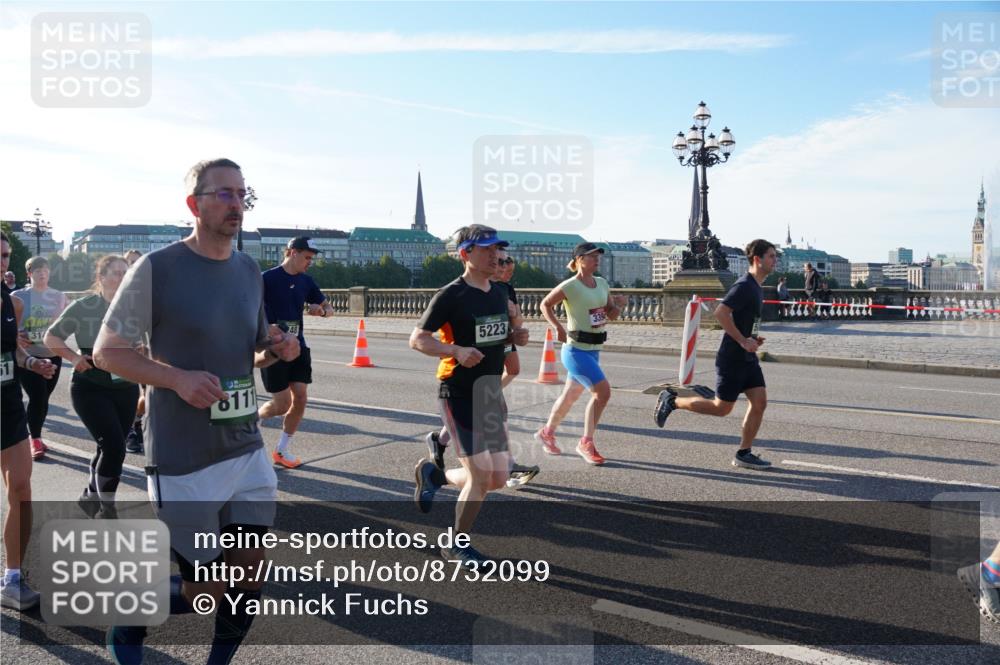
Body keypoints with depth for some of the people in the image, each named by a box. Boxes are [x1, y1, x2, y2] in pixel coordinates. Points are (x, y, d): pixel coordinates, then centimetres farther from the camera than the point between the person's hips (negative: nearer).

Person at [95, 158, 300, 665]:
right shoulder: (156, 268, -11)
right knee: (207, 589, 5)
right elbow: (106, 351, -7)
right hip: (183, 461, -5)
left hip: (247, 449, 6)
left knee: (250, 574, 7)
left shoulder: (249, 271, 8)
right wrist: (178, 378, -23)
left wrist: (276, 351, -3)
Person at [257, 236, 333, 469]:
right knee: (282, 403, -5)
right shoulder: (268, 278, -10)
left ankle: (282, 450, 15)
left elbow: (329, 307, 17)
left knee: (299, 398, 0)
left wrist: (321, 310, -7)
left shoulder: (305, 281, 9)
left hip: (298, 347, 6)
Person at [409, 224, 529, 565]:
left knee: (499, 478, 8)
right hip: (458, 394, -7)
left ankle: (433, 473, 33)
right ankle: (457, 545, 14)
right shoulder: (451, 295, -12)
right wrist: (456, 350, -28)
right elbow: (417, 339, -12)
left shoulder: (500, 293, 8)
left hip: (491, 394, 7)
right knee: (482, 475, -9)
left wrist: (517, 335, -1)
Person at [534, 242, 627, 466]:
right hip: (576, 350, -7)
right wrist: (558, 327, -14)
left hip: (593, 350, 7)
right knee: (603, 391, -15)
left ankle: (546, 433, 37)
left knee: (571, 396, 17)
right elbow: (545, 304, -2)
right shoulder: (569, 286, -13)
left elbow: (611, 316, 12)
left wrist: (618, 305, -9)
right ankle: (586, 443, -1)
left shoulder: (602, 283, 7)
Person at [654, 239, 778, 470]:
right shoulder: (744, 286, -17)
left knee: (759, 402, 2)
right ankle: (672, 401, 15)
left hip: (748, 358, 9)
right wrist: (743, 340, -23)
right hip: (732, 358, -9)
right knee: (721, 408, 0)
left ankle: (744, 454, 10)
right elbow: (720, 313, -27)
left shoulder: (756, 287, 14)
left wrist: (753, 338, 10)